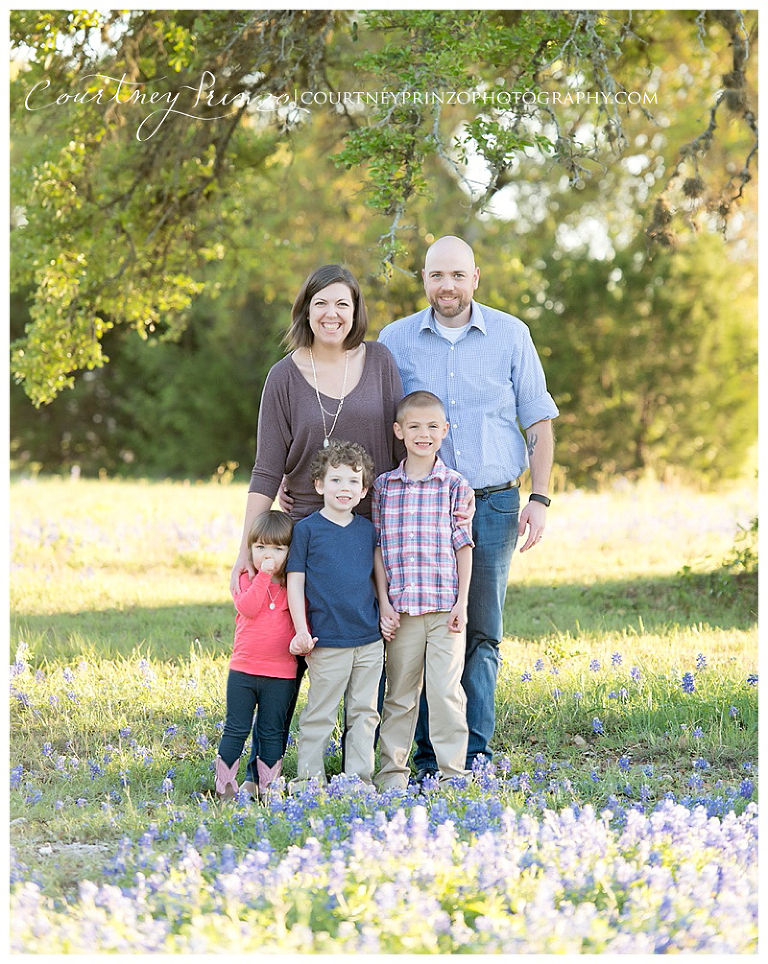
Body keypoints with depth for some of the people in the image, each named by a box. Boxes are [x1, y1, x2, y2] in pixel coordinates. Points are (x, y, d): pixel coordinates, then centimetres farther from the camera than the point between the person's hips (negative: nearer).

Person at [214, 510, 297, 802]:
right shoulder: (245, 580, 2)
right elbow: (247, 608, -16)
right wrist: (263, 575, -18)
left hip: (281, 673, 0)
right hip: (243, 669, 0)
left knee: (271, 732, 6)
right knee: (236, 729, 3)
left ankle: (267, 788, 13)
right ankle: (224, 785, 10)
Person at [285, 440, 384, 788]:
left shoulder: (368, 530, 9)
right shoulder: (307, 529, -3)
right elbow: (295, 581, -3)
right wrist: (301, 631, -8)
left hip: (369, 641, 4)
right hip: (327, 641, -4)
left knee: (364, 712, 8)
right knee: (320, 714, 0)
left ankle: (359, 777, 15)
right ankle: (309, 778, 9)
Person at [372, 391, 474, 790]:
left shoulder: (455, 485, 3)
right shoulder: (384, 486, 6)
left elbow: (463, 546, 3)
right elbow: (379, 548, 6)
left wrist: (461, 603, -2)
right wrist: (384, 603, -1)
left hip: (445, 607, -1)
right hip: (401, 608, 1)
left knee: (446, 690, -5)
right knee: (399, 693, 7)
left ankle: (452, 772, 3)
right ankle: (392, 771, 15)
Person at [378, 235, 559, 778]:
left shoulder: (510, 335, 3)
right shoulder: (396, 341, 4)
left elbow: (539, 422, 6)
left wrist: (539, 499, -2)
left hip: (492, 505, 0)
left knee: (482, 635, 3)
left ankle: (474, 758, 8)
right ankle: (430, 760, 4)